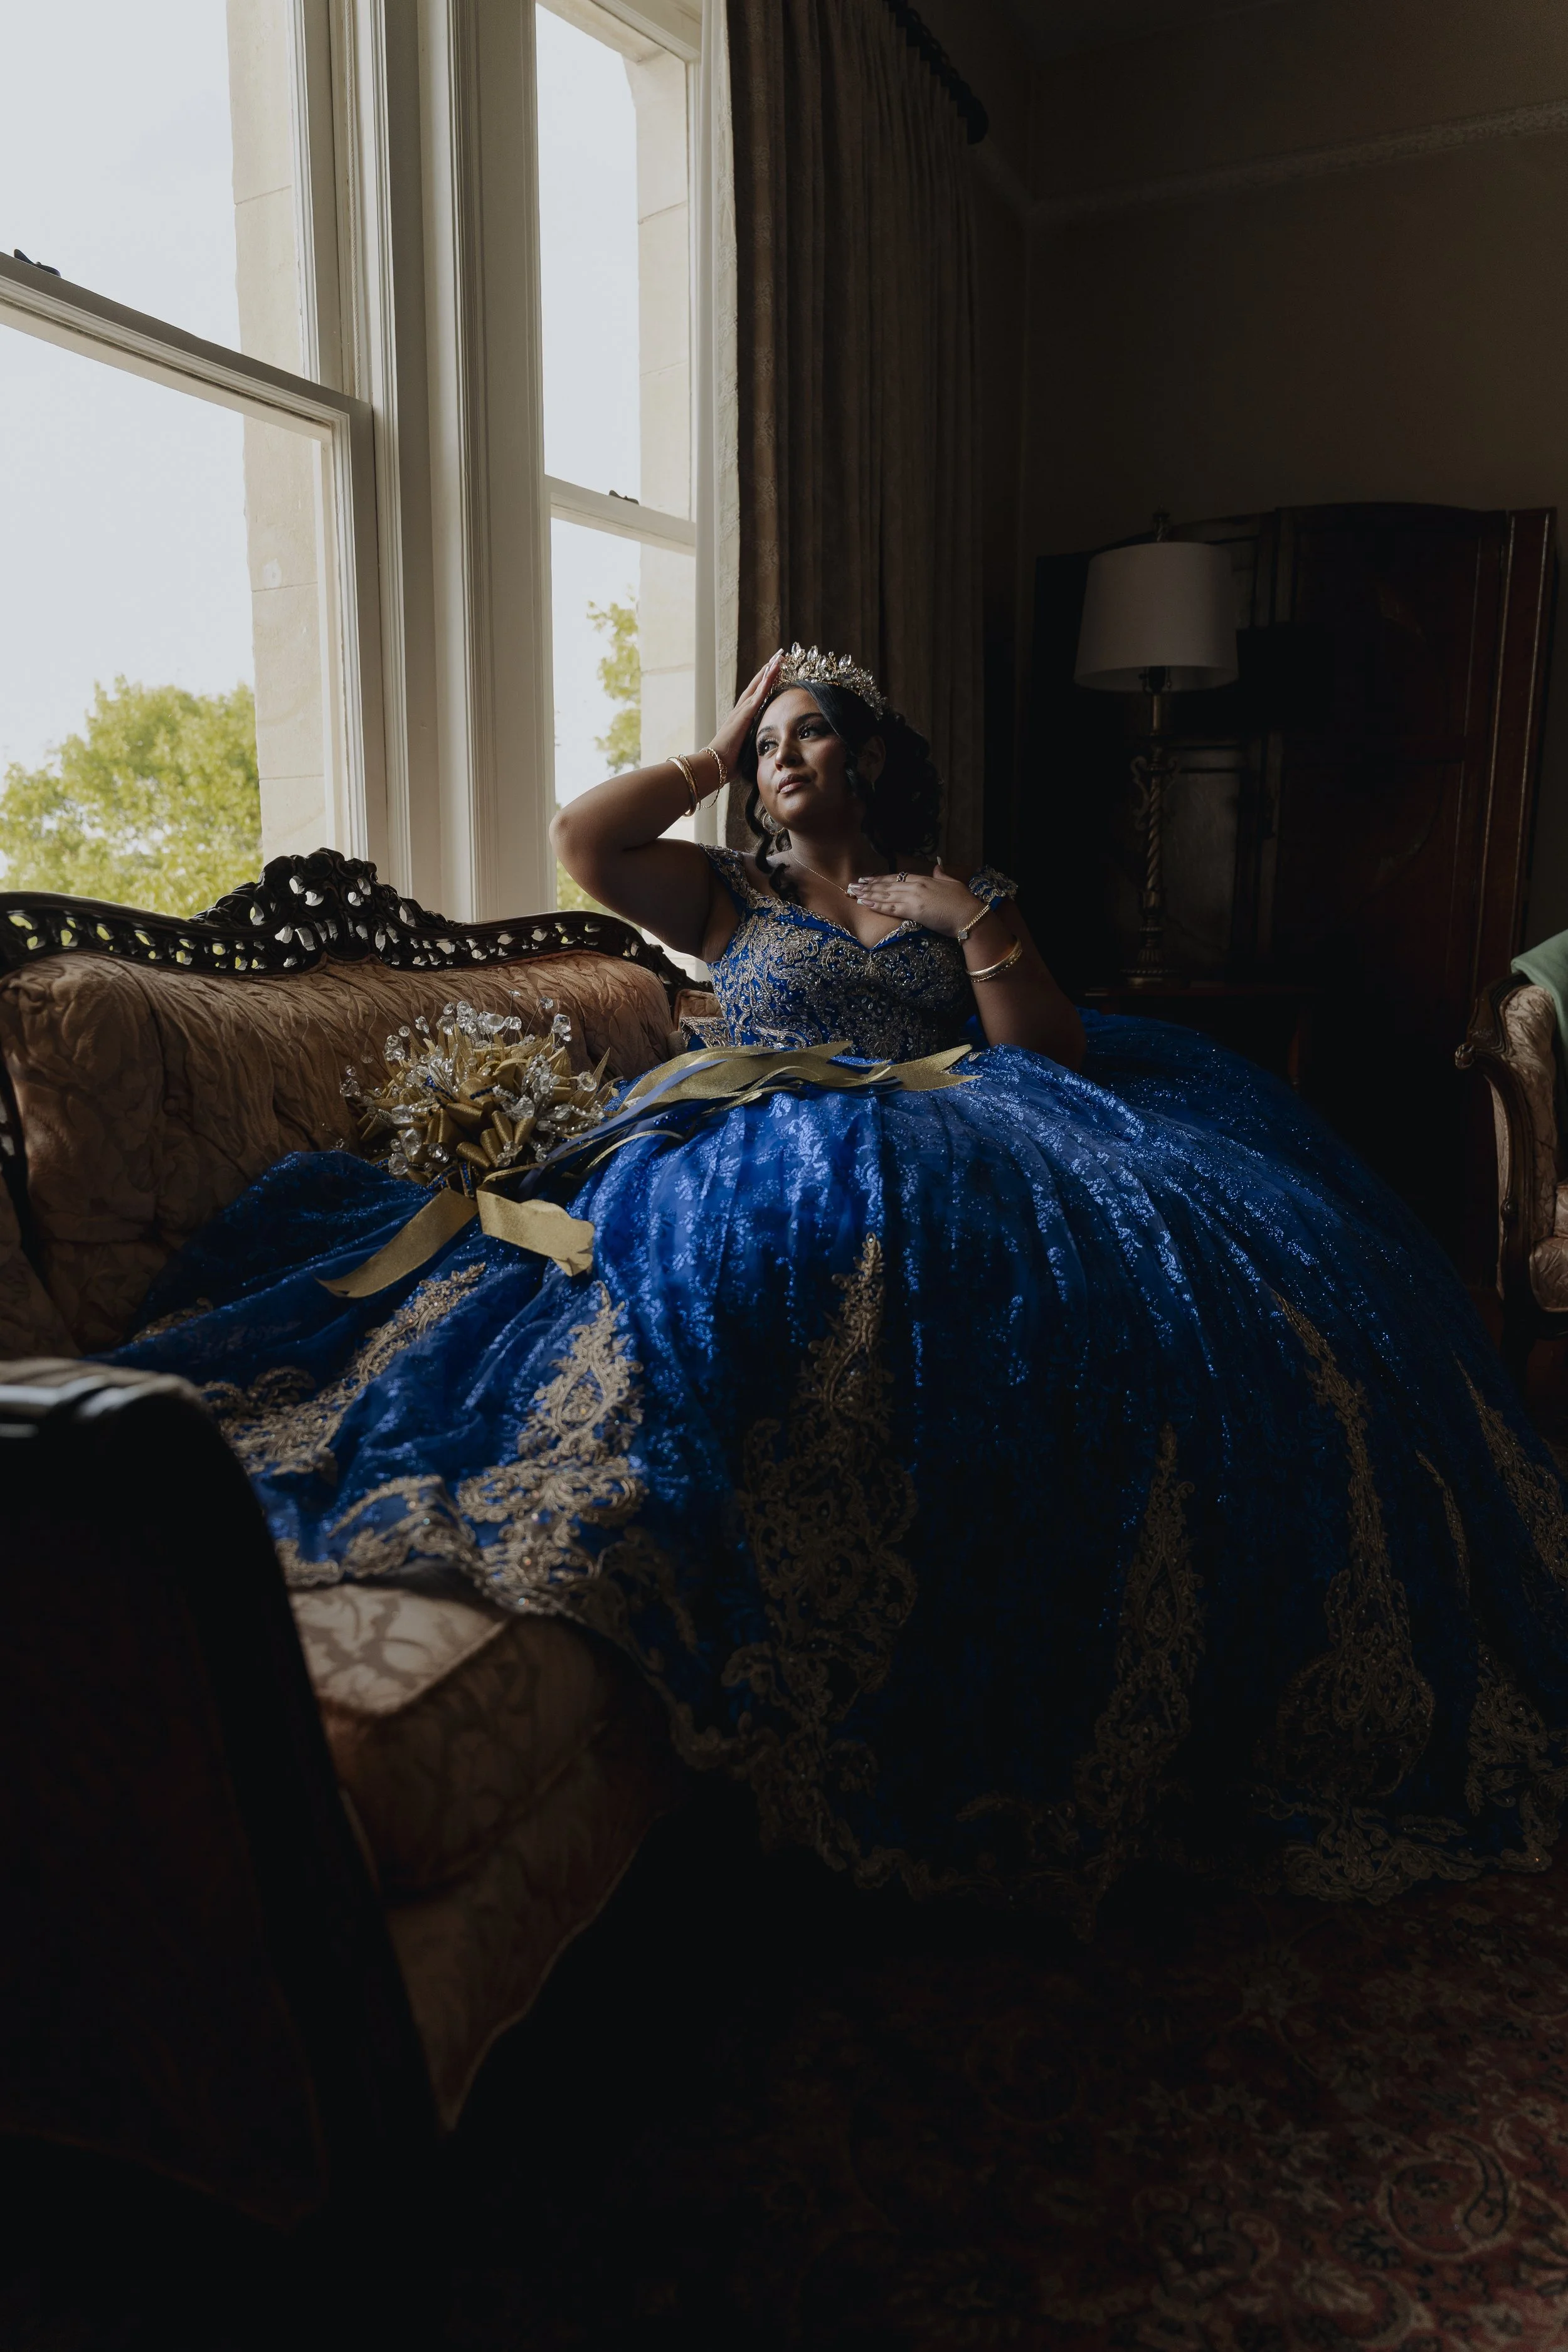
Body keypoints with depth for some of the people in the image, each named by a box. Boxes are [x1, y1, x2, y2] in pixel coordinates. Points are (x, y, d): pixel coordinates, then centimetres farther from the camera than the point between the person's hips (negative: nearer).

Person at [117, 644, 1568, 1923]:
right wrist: (712, 755, 21)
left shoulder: (961, 896, 26)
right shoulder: (732, 899, 26)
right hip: (775, 1153, -1)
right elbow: (581, 843, 10)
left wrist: (984, 933, -2)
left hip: (955, 1147, 2)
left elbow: (1057, 1061, 13)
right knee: (834, 1239, -41)